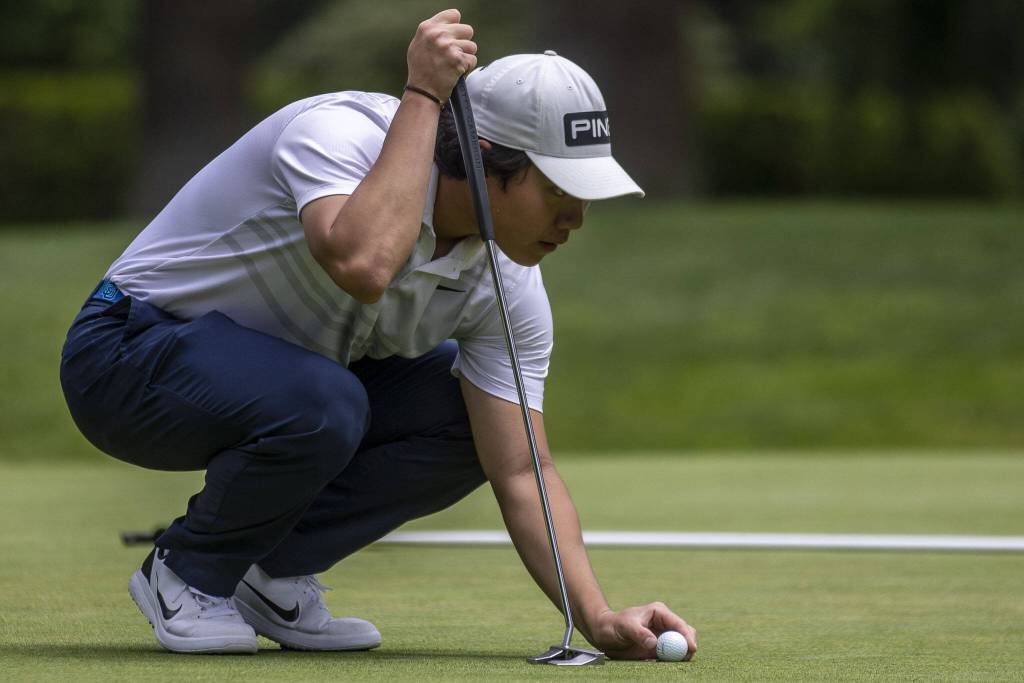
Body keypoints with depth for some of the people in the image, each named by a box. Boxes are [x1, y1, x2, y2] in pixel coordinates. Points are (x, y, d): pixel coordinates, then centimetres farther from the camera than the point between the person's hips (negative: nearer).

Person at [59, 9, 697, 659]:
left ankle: (272, 574, 2)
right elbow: (362, 267, -51)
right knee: (322, 406, -35)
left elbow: (521, 473, -11)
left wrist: (598, 618, -25)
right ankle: (186, 575, -6)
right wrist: (422, 97, -40)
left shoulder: (507, 286, -11)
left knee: (476, 421, -12)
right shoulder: (340, 135, -29)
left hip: (287, 380, 7)